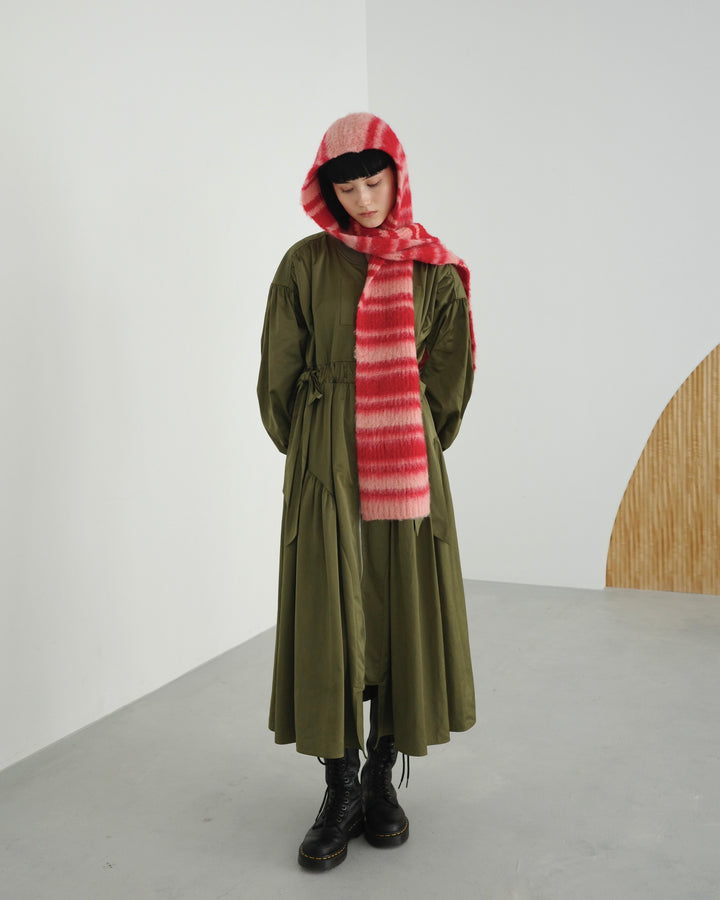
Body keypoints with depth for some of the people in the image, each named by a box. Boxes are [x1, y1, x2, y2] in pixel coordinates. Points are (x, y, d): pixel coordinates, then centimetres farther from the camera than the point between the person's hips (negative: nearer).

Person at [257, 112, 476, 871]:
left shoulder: (435, 272, 4)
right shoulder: (305, 265, 1)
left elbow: (450, 380, 10)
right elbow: (278, 377, 5)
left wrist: (415, 450, 11)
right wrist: (311, 454, 10)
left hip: (407, 465, 1)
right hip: (325, 471, -1)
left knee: (402, 614, 5)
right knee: (326, 620, 0)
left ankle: (381, 780, 22)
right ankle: (340, 791, 15)